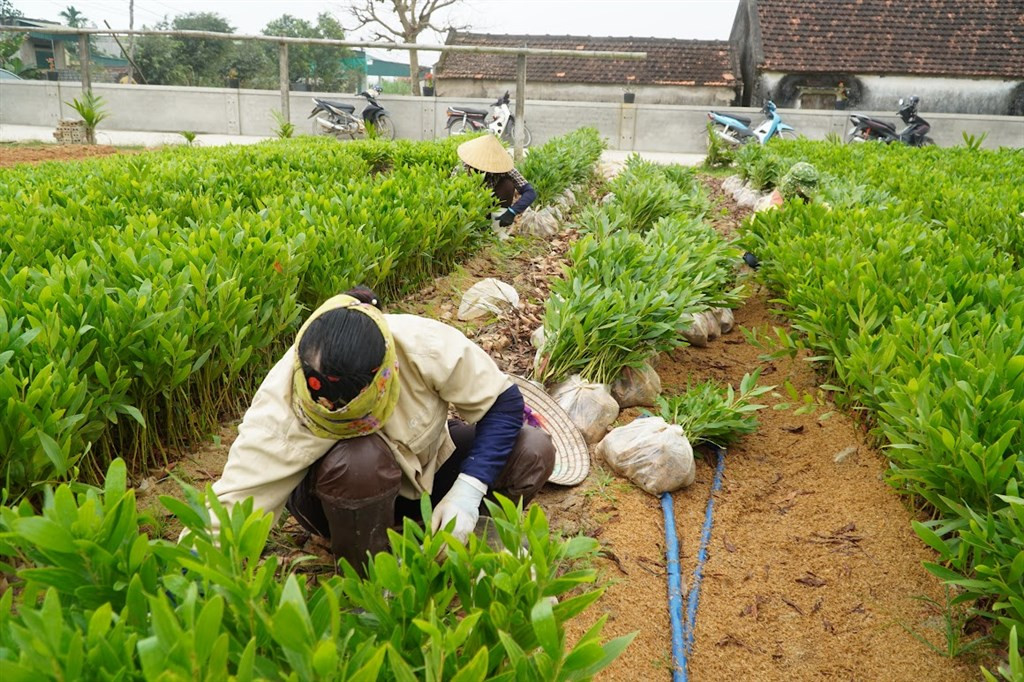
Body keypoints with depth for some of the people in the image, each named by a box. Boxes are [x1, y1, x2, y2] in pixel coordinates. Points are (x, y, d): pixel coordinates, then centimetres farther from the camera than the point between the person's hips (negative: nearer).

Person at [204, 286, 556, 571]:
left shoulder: (428, 346, -33)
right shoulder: (280, 404, -35)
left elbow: (505, 401, -19)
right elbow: (233, 500, -34)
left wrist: (468, 490, -28)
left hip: (424, 463, 2)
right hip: (337, 496, -2)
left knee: (533, 450, -23)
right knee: (359, 460, -41)